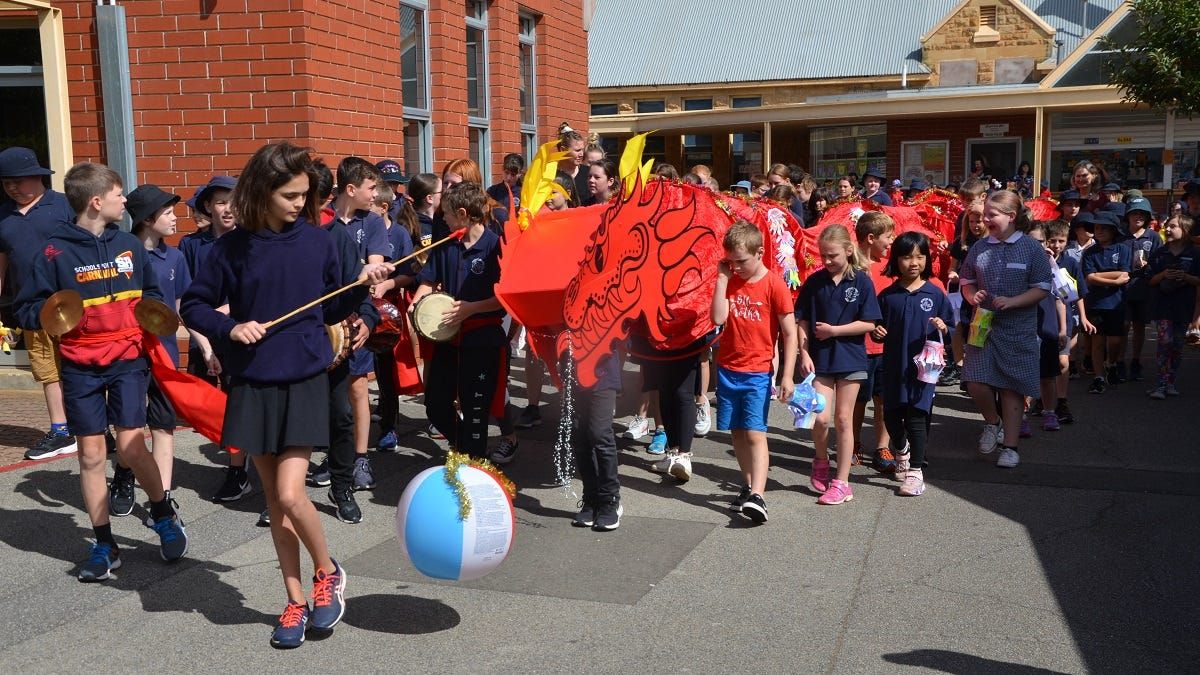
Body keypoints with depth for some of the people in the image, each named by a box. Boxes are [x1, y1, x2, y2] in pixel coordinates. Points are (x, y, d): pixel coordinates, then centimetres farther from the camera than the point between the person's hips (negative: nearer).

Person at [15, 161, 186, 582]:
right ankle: (104, 545, 16)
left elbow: (151, 292, 19)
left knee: (130, 446, -8)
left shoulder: (129, 244, 5)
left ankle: (163, 512, 17)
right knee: (91, 455, 5)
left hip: (127, 359, 1)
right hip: (81, 366, -1)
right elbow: (25, 310, -4)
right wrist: (49, 315, -24)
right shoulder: (55, 252, -6)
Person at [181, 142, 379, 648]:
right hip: (253, 384, 1)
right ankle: (295, 601, 22)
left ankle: (328, 573, 15)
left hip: (305, 380, -1)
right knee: (273, 500, 9)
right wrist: (230, 327, -13)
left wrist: (363, 289, -8)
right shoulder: (233, 247, -3)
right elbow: (194, 305, 5)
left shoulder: (319, 241, -1)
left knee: (290, 494, -12)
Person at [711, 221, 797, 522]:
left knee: (755, 433, -11)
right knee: (737, 432, 10)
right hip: (727, 370, 5)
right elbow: (718, 319, -9)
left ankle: (757, 497, -18)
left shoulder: (774, 285, -9)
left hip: (757, 373, -5)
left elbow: (790, 334, -8)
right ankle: (749, 486, 21)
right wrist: (722, 278, -9)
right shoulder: (730, 281, 5)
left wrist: (787, 376, -12)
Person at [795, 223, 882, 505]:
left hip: (850, 359, -1)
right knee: (820, 417, -9)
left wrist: (833, 330, -13)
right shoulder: (814, 282, 1)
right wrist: (804, 353, -7)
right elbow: (802, 321, 3)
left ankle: (842, 482, 14)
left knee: (843, 419, 5)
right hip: (819, 359, 1)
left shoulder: (861, 281, -5)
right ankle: (821, 461, 22)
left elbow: (869, 323, -7)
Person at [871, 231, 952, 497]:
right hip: (894, 365, 2)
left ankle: (915, 472, 6)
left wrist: (942, 328, -17)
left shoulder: (935, 293, 0)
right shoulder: (888, 296, 3)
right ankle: (901, 451, 40)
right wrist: (877, 332, -11)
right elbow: (879, 329, 11)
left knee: (916, 416, -3)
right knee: (891, 415, 9)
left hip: (923, 365, -2)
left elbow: (951, 329, 4)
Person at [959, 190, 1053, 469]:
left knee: (1012, 388, 3)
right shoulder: (980, 247, 6)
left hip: (1017, 329, -3)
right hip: (983, 324, 3)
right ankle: (992, 423, 22)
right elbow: (966, 281, 15)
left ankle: (1010, 446, 15)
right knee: (976, 383, -8)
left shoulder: (1031, 248, -5)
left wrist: (1012, 302, -18)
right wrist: (972, 296, -7)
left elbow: (1042, 288, -5)